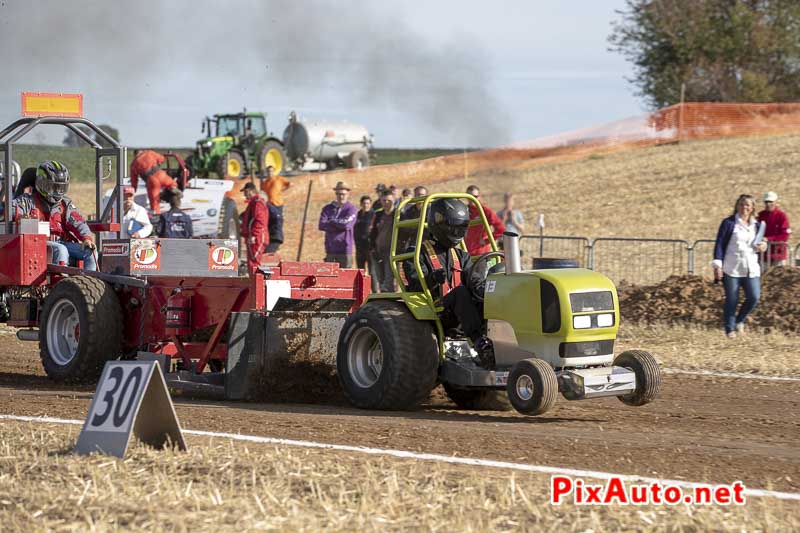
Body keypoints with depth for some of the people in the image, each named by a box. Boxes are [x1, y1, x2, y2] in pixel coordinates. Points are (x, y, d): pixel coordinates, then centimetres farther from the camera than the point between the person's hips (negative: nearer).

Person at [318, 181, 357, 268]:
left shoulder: (351, 209, 1)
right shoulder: (328, 208, 11)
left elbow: (347, 224, -15)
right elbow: (322, 225, -3)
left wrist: (331, 221, -2)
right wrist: (339, 226, -9)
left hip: (344, 249, -4)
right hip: (330, 249, 4)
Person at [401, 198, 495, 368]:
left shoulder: (461, 256, 22)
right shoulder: (419, 253, 5)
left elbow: (472, 280, 5)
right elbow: (415, 285, -9)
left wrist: (481, 288, -20)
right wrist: (433, 279, -32)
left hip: (455, 318, 5)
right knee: (460, 293, -35)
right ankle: (480, 343, -50)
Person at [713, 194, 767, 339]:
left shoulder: (756, 225, 14)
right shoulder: (729, 223, -1)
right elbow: (719, 244, -4)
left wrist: (762, 246, 2)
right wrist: (717, 264, -12)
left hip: (751, 269, 4)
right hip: (731, 269, -4)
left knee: (754, 297, -9)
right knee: (731, 300, -1)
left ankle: (740, 320, 17)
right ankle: (730, 329, 14)